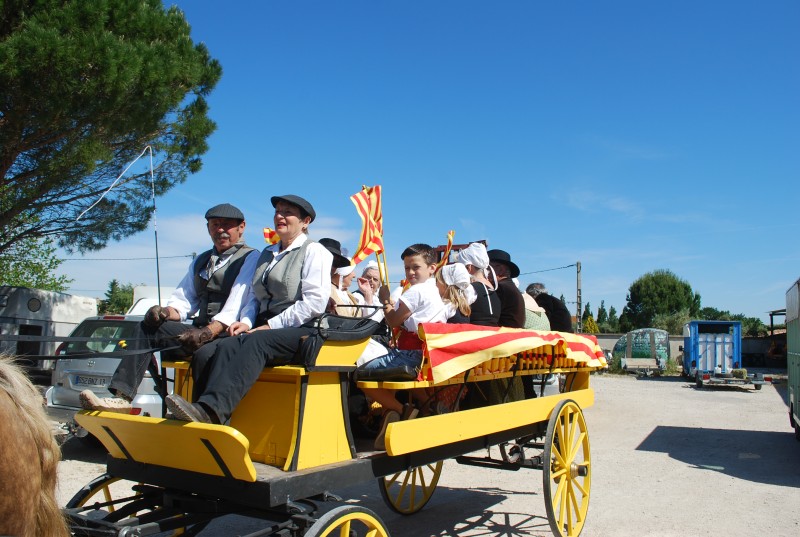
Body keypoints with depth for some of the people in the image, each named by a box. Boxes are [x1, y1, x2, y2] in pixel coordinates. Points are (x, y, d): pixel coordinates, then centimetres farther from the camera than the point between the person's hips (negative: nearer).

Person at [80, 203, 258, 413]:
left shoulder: (250, 258, -2)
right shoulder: (200, 261, 23)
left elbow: (235, 308, -15)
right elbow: (183, 301, 19)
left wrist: (207, 333, -27)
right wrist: (166, 312, -4)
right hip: (202, 331, 8)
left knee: (205, 354, -36)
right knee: (147, 327, -6)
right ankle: (121, 397, -16)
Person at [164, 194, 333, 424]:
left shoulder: (314, 251, 3)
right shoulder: (267, 253, 26)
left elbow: (314, 303, -8)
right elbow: (255, 296, 23)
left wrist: (271, 325, -11)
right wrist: (246, 321, 1)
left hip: (302, 332, -6)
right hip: (265, 330, 6)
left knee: (255, 342, -34)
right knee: (227, 346, -24)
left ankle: (211, 409, -49)